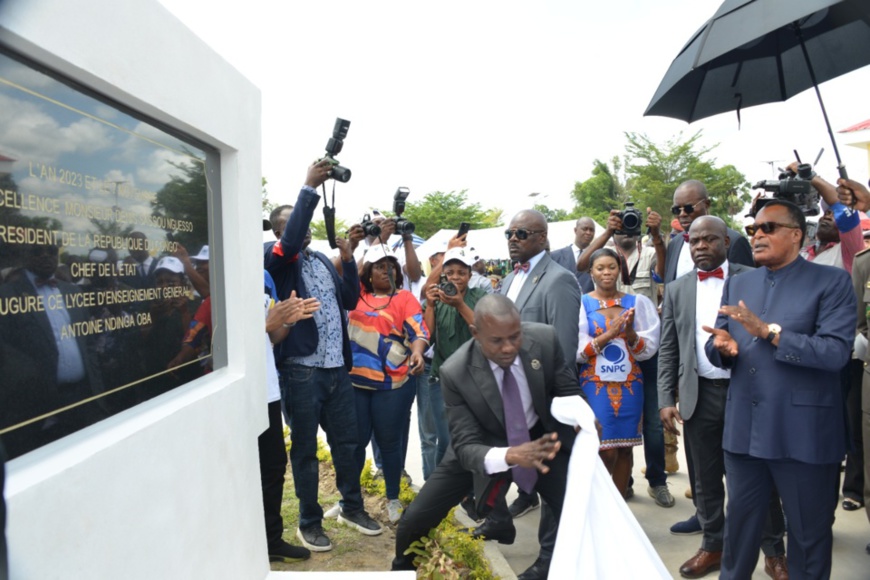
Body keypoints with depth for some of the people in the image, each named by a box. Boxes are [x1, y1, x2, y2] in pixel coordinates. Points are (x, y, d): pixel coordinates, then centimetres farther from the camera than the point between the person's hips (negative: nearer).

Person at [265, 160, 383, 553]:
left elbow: (350, 300, 12)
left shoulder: (322, 260, 14)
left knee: (347, 442, 16)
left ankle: (351, 507, 34)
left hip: (337, 368, 6)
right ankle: (309, 521, 25)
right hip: (300, 370, -6)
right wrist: (309, 188, -27)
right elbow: (289, 242, -29)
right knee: (305, 449, 8)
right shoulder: (276, 261, -6)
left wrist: (348, 260, 0)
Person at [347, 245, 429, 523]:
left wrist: (417, 353, -31)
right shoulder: (357, 294, 7)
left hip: (392, 384, -2)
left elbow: (419, 331, -11)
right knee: (355, 440, 10)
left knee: (389, 441, 9)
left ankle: (393, 499, 26)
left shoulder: (405, 297, -1)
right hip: (354, 381, 2)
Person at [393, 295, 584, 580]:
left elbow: (569, 393, -8)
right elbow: (466, 447, -28)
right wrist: (510, 455, -49)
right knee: (414, 521, -7)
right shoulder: (455, 372, -30)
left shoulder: (545, 339, -25)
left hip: (539, 437, 2)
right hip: (484, 444, -1)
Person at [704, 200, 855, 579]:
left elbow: (835, 352, -18)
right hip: (744, 429, 5)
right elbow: (715, 346, 8)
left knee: (809, 532, 13)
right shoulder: (737, 284, 10)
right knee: (739, 522, 19)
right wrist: (723, 347, -15)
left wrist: (769, 332, -24)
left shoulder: (832, 282, -6)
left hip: (804, 432, -4)